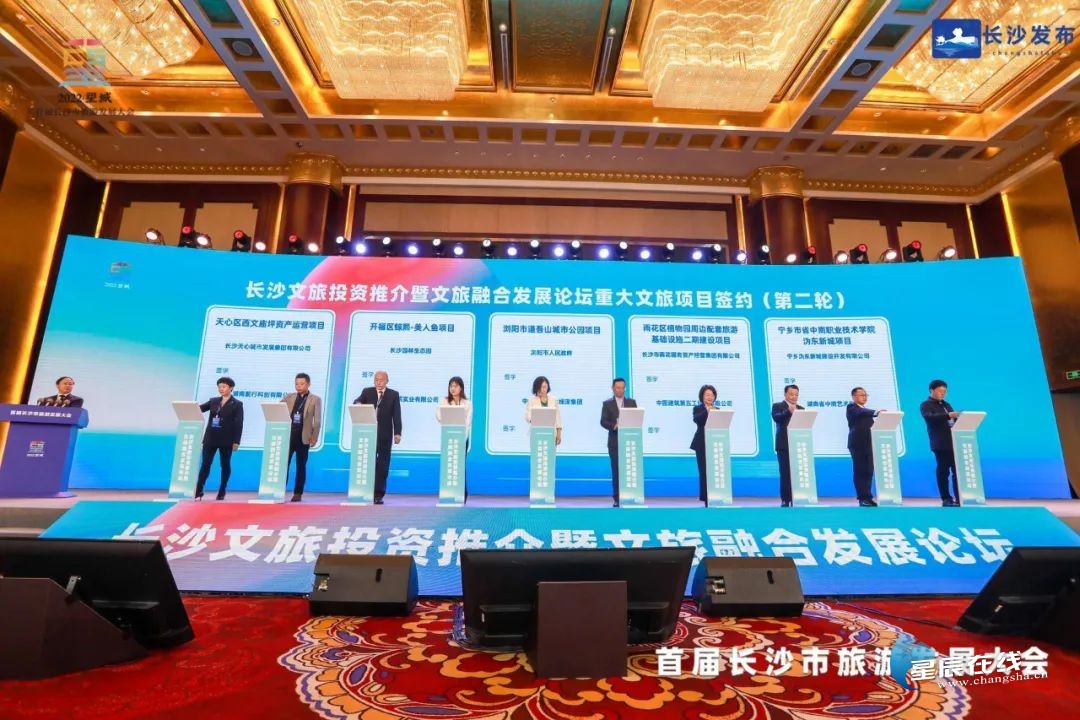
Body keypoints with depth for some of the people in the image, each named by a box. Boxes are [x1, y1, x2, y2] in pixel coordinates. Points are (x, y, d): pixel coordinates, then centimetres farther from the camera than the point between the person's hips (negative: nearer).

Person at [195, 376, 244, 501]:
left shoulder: (237, 404, -3)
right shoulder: (213, 401, 12)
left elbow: (239, 424, -7)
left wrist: (236, 441, -13)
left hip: (226, 440, -3)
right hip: (210, 438, 3)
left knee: (225, 465, 6)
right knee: (205, 464, 0)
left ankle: (222, 492, 16)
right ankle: (198, 491, 1)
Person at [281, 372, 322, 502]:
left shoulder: (315, 399, 2)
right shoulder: (289, 397, 11)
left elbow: (317, 420, -2)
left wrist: (314, 437, -8)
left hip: (303, 436, -2)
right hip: (288, 434, 2)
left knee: (301, 466, 5)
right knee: (284, 464, 0)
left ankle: (298, 493, 11)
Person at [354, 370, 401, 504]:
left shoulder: (393, 395, 5)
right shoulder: (367, 392, 9)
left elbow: (396, 415, 0)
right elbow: (357, 402, -5)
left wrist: (397, 433, -9)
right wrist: (358, 404, -30)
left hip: (385, 435, -1)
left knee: (382, 465, 2)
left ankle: (379, 495, 7)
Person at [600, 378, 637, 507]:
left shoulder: (632, 402, 11)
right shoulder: (607, 403, 5)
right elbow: (603, 422, -4)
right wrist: (614, 426, -23)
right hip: (614, 442, -1)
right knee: (616, 470, 1)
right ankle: (617, 499, 6)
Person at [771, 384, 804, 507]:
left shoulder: (801, 409, 17)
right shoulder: (777, 406, 2)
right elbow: (776, 418, -19)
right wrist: (788, 411, -35)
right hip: (784, 445, -4)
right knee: (785, 474, -5)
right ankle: (785, 500, -1)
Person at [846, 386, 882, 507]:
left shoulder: (866, 410, 21)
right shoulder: (851, 407, -3)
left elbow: (870, 424, 22)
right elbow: (860, 413, -24)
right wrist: (876, 412, -39)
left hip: (868, 444, 7)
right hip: (857, 444, -7)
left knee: (869, 471, 6)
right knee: (859, 471, -5)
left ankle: (868, 497, 11)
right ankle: (863, 498, -2)